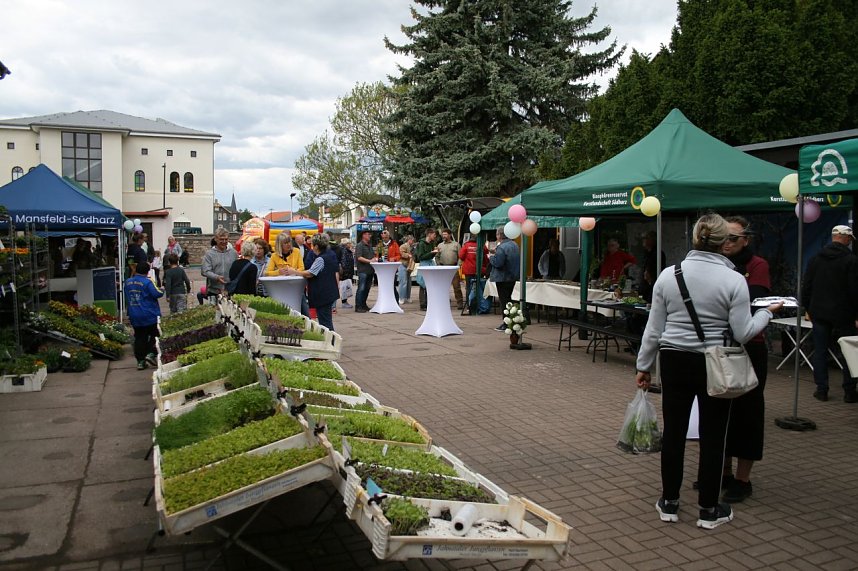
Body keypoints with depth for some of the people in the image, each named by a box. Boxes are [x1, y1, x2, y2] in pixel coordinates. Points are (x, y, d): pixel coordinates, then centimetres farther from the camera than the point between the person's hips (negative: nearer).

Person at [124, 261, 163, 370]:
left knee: (139, 338, 9)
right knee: (155, 335, 8)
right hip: (150, 316, -6)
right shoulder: (148, 282, -14)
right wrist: (162, 290, 2)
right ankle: (151, 354, -6)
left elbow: (126, 298, 18)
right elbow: (157, 294, -18)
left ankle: (140, 361, 9)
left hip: (134, 317, 6)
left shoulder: (128, 282, 8)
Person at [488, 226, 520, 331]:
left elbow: (497, 263, -27)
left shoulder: (501, 248, -21)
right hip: (513, 277, 9)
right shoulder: (515, 245, 9)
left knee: (503, 300, -1)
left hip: (503, 278, -9)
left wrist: (491, 257, -5)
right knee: (508, 298, 18)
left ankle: (506, 323, 1)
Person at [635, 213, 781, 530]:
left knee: (673, 432, 11)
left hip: (675, 361, 2)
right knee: (712, 436, 9)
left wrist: (644, 366, 10)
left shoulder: (668, 275, -3)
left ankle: (669, 503, 22)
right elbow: (742, 333, -8)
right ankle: (709, 510, 20)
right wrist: (768, 312, 9)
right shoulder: (733, 280, -10)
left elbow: (654, 329, 0)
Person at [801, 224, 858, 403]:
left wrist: (807, 309, 15)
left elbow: (806, 287, 8)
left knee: (820, 351, 7)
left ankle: (821, 390, 8)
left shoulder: (815, 259, 4)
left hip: (819, 313, 3)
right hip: (843, 314, -3)